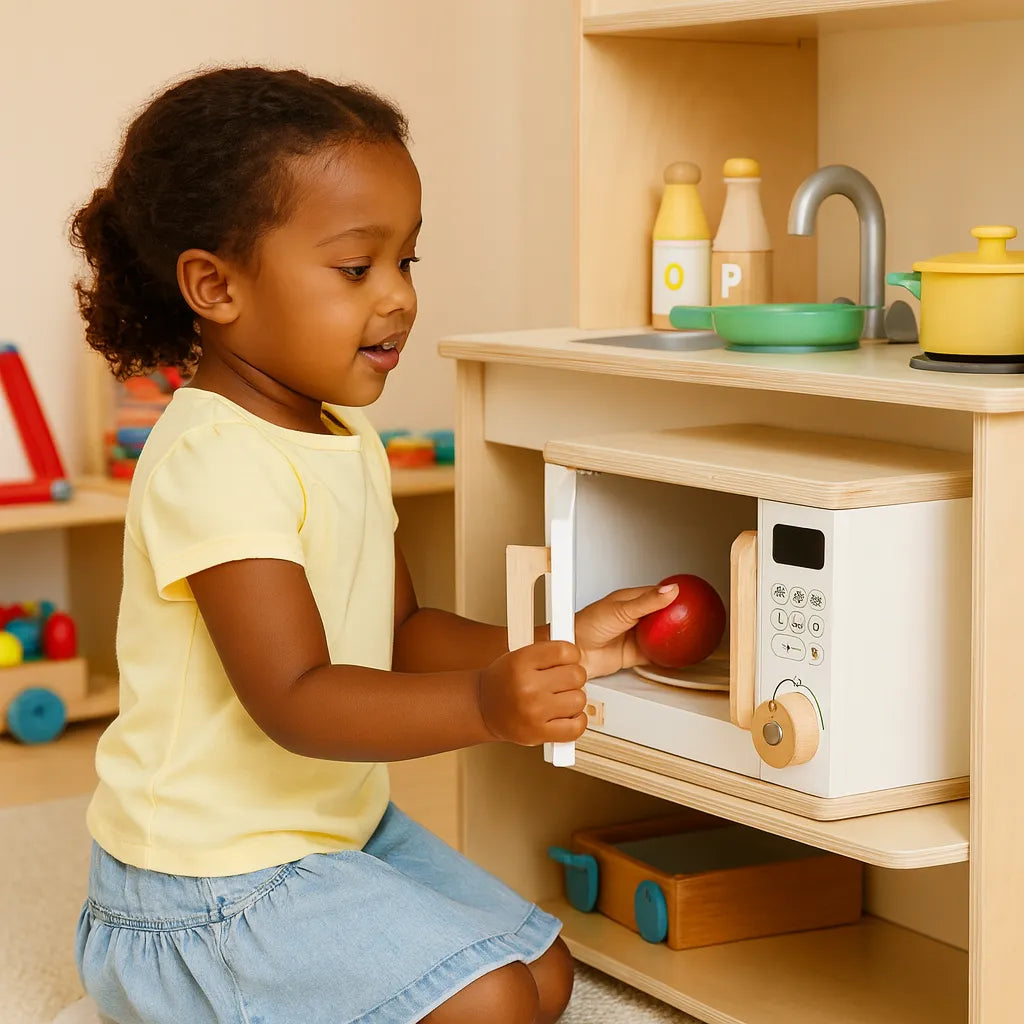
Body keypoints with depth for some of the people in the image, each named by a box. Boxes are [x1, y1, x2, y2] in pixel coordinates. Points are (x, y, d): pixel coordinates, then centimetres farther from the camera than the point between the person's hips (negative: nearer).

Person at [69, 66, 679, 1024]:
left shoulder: (346, 440, 9)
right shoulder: (216, 462, -24)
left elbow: (397, 635, 11)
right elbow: (295, 700, -31)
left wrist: (556, 649, -4)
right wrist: (484, 705, -44)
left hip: (342, 830, 10)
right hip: (215, 879, -10)